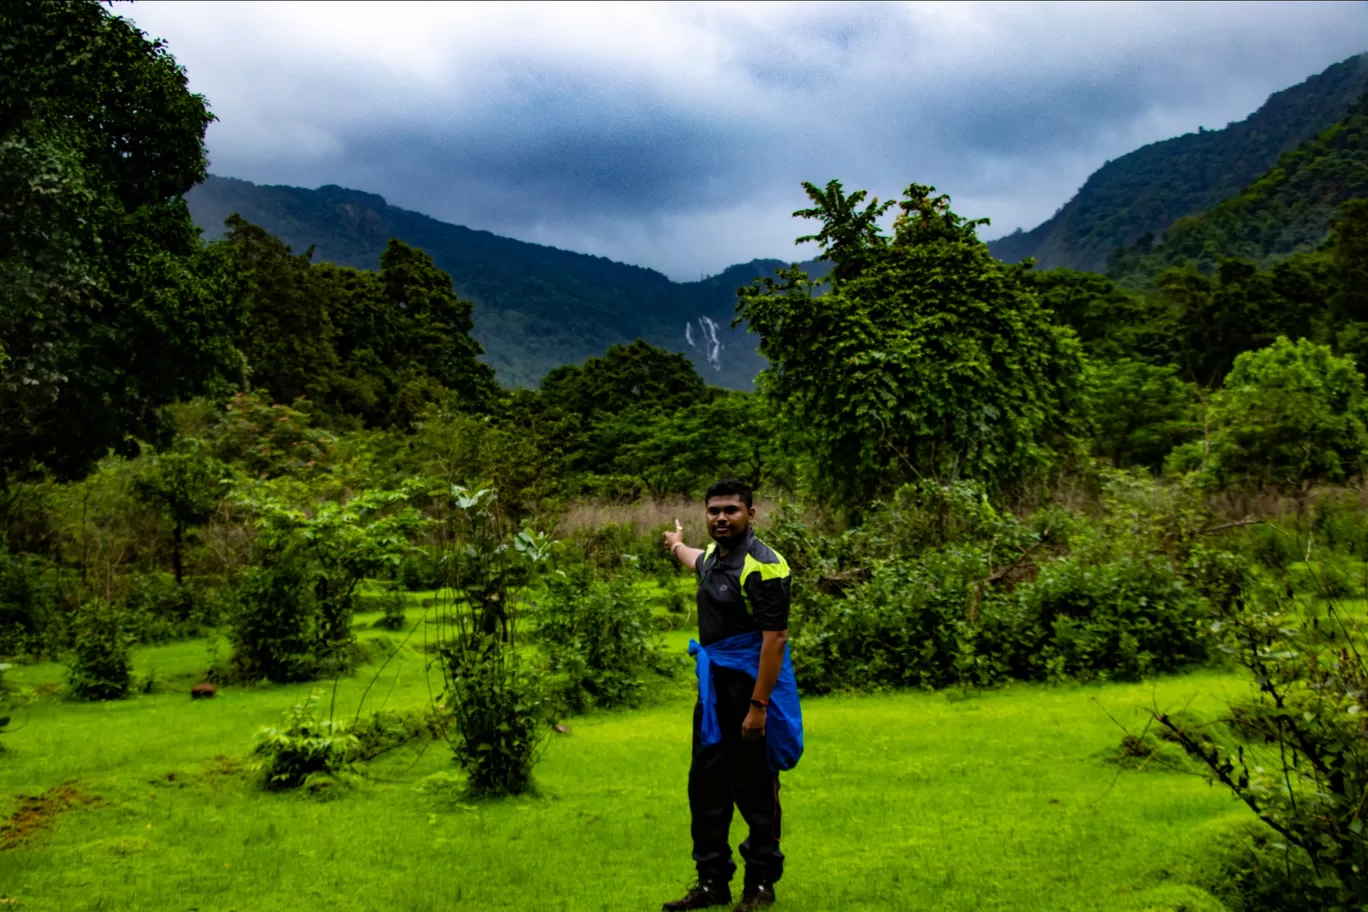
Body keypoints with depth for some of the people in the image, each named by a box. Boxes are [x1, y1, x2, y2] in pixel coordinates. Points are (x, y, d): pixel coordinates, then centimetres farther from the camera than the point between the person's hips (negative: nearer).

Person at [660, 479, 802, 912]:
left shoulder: (762, 566, -18)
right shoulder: (715, 555, 8)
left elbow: (775, 639, -21)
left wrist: (758, 706, -25)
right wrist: (677, 544, 59)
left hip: (752, 685, -9)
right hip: (713, 685, 9)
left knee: (755, 791, 1)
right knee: (706, 787, 12)